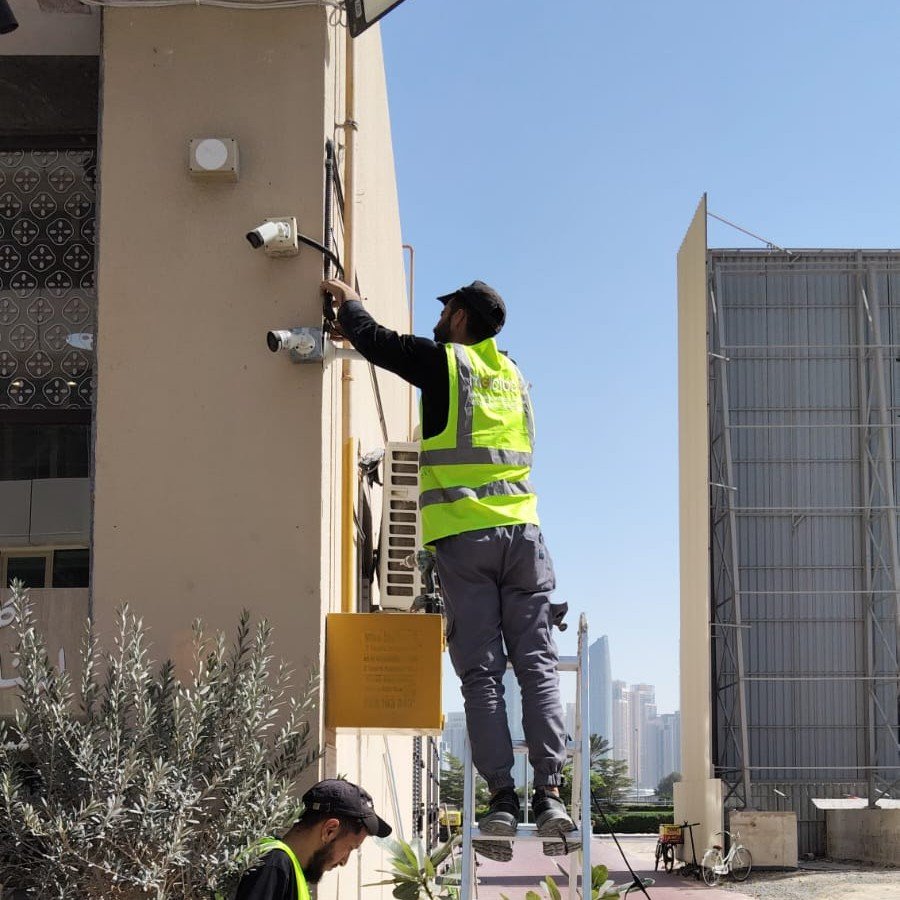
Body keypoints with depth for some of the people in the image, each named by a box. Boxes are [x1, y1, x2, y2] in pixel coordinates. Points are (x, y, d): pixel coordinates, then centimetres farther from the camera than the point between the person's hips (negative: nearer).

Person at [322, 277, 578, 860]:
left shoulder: (444, 362, 3)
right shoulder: (513, 375, 22)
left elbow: (372, 338, 5)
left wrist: (348, 300, 26)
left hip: (464, 537, -4)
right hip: (522, 530, 4)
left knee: (481, 672, -3)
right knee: (537, 665, 1)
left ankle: (502, 799, -7)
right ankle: (550, 795, -8)